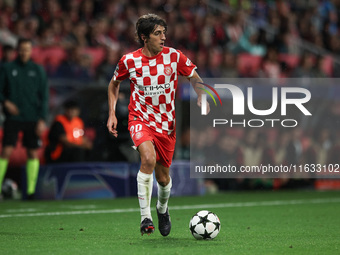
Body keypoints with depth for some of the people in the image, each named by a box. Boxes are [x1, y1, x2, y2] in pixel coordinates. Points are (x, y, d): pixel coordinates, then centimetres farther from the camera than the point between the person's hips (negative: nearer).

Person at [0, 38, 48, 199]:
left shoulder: (38, 70, 7)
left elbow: (44, 96, 5)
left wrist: (42, 120, -3)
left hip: (33, 119, 2)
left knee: (33, 154, 3)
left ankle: (31, 190, 8)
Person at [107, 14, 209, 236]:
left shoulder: (174, 56, -6)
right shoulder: (129, 61, -6)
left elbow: (194, 77, 8)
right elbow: (114, 84, 13)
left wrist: (201, 98, -11)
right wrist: (112, 114, 4)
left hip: (166, 124, 2)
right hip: (140, 119, -2)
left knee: (163, 178, 8)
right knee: (148, 158, -32)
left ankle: (162, 209, 44)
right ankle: (145, 217, -26)